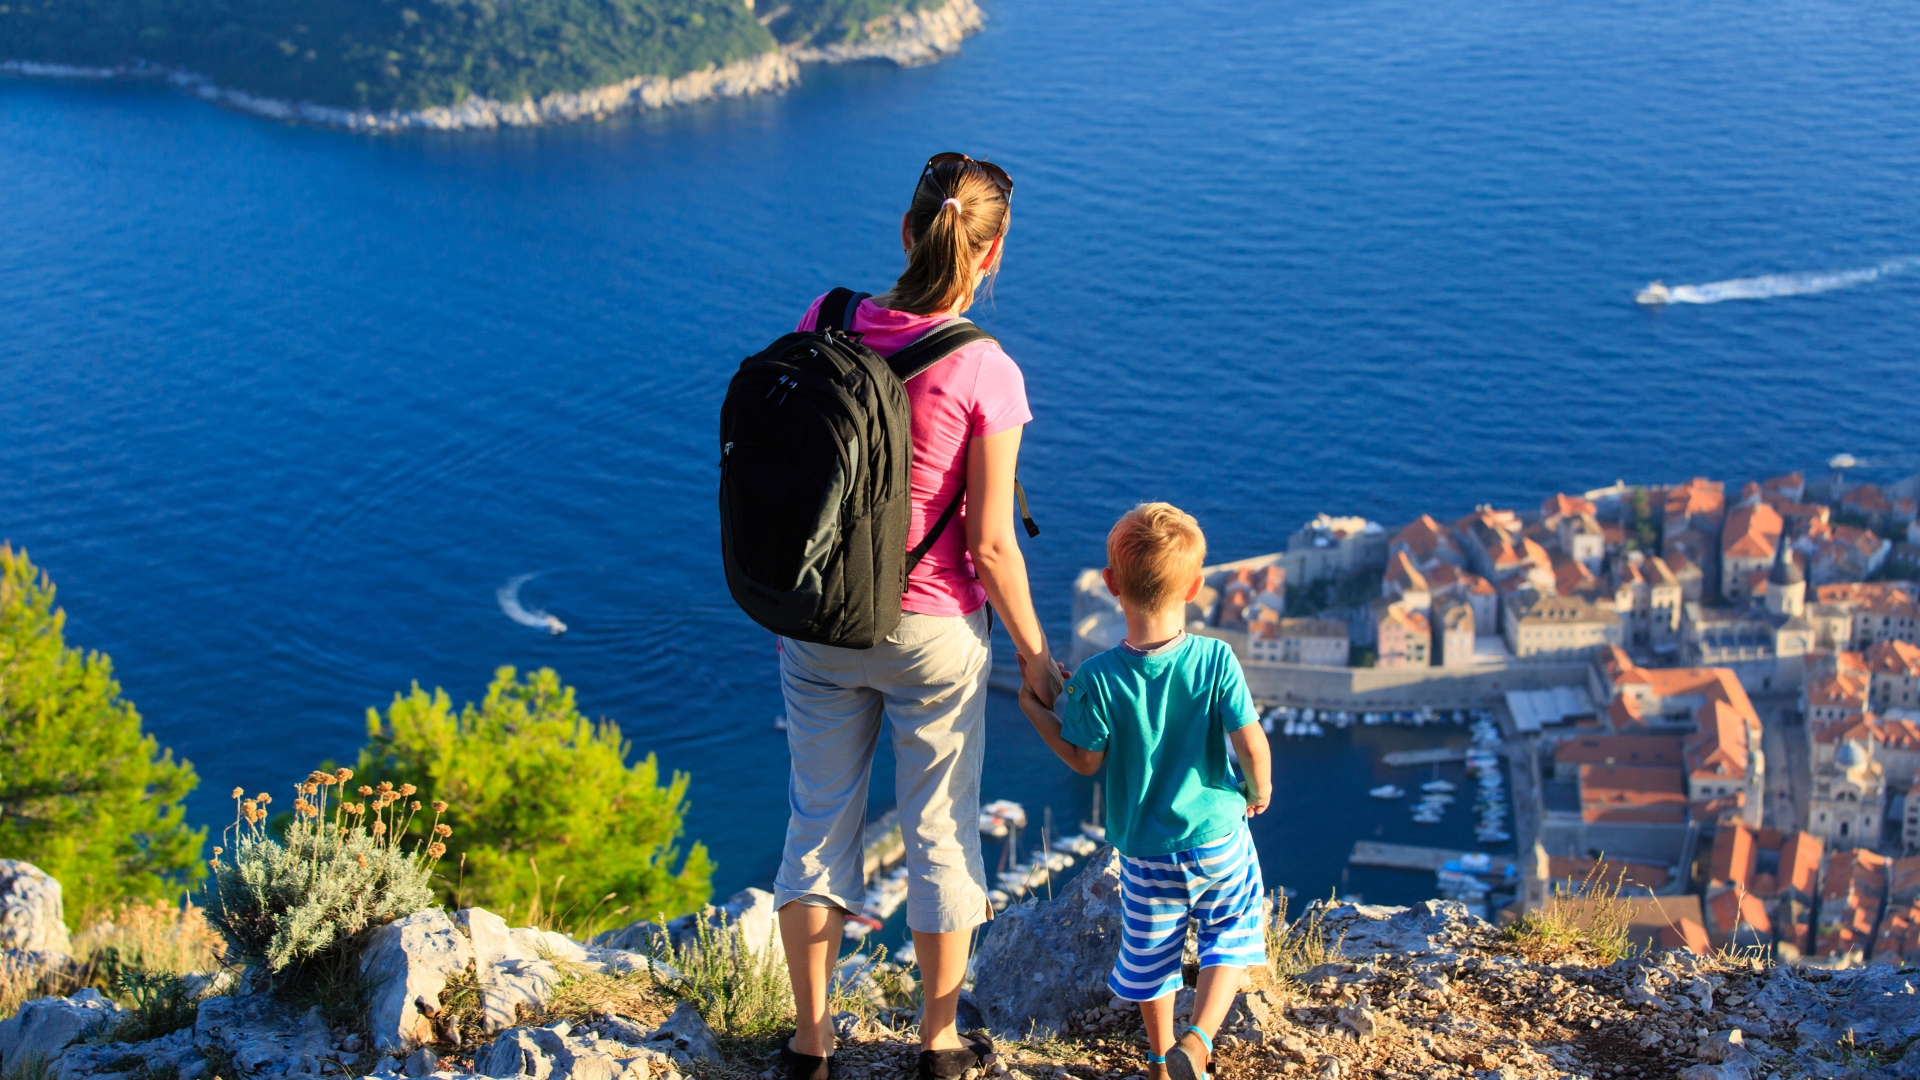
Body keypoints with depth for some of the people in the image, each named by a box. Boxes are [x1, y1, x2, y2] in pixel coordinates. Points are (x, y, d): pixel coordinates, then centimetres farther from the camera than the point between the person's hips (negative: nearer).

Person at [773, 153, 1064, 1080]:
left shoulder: (823, 326, -8)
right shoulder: (986, 374, -19)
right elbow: (990, 543, -15)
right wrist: (1034, 655, -1)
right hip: (932, 631, -3)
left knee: (819, 820, 18)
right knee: (940, 829, 15)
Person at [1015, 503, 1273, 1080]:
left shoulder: (1096, 679, -19)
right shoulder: (1216, 660, -18)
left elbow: (1086, 760, -9)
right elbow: (1250, 741, -16)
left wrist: (1036, 710, 5)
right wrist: (1258, 789, 5)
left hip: (1146, 854, 0)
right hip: (1220, 838, 0)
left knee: (1150, 953, 20)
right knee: (1234, 934, 20)